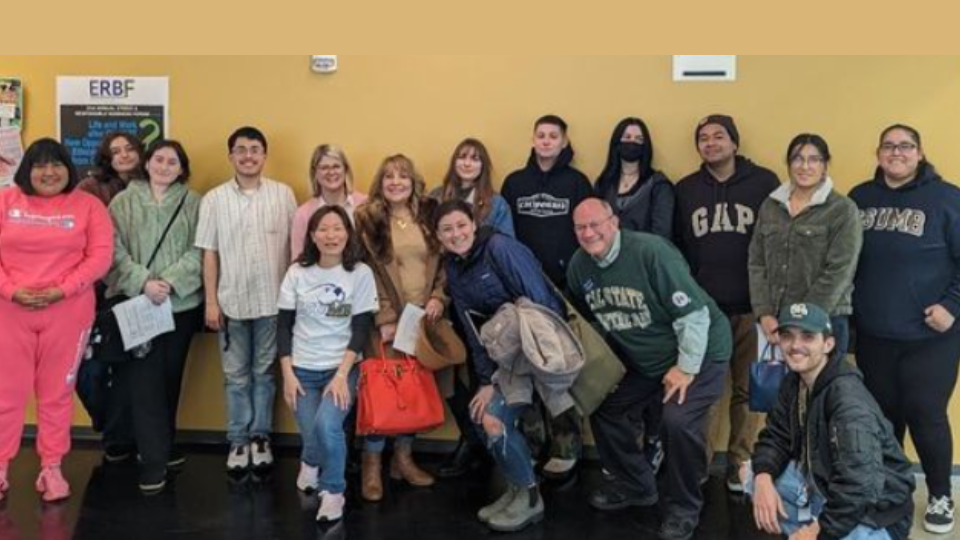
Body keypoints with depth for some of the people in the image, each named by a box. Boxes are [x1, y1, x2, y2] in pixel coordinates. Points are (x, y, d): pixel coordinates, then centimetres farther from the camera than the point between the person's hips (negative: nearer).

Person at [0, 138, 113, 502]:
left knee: (56, 392, 7)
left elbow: (100, 256, -4)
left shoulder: (87, 206, 3)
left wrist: (61, 290, -14)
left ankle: (51, 468, 17)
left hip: (67, 313, -1)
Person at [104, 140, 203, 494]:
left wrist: (170, 281, -15)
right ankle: (153, 460, 0)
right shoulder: (123, 202, 5)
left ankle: (163, 448, 27)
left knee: (170, 378, 11)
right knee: (145, 382, -5)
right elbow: (116, 251, -2)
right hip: (137, 304, -1)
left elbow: (199, 252, -1)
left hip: (181, 304, 1)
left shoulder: (193, 204, 5)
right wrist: (143, 282, -16)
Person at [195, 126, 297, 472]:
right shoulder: (214, 199, 1)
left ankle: (260, 436, 22)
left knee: (264, 372, 10)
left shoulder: (283, 195, 1)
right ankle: (239, 440, 20)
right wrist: (211, 301, -2)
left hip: (273, 300, 0)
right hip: (231, 301, 0)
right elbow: (209, 253, 1)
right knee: (236, 375, 9)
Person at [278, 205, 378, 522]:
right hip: (303, 369, 2)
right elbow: (284, 326, 3)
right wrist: (287, 374, -4)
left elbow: (361, 329, -6)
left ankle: (334, 492, -2)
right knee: (312, 435, -7)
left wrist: (341, 375, -15)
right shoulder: (297, 273, 2)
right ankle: (310, 463, 33)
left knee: (327, 425, -26)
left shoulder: (361, 273, -4)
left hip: (343, 368, -2)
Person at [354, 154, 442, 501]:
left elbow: (442, 261, 12)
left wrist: (438, 297, -4)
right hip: (386, 319, -4)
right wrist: (384, 319, -14)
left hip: (423, 317, 4)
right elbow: (366, 273, -8)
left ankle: (403, 457, 22)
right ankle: (371, 464, 9)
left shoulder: (429, 215, 8)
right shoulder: (367, 218, -4)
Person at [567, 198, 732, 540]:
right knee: (601, 404, 4)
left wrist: (687, 367, -24)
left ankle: (684, 508, 0)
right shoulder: (579, 266, -5)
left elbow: (694, 313, -26)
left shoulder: (650, 252, -27)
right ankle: (635, 484, 26)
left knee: (678, 420, -25)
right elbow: (584, 319, 12)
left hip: (698, 351, -7)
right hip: (642, 359, 7)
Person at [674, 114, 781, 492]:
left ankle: (741, 464, 20)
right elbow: (676, 248, 9)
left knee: (747, 390, 8)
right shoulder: (685, 189, 8)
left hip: (751, 306, -1)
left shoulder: (763, 182, 0)